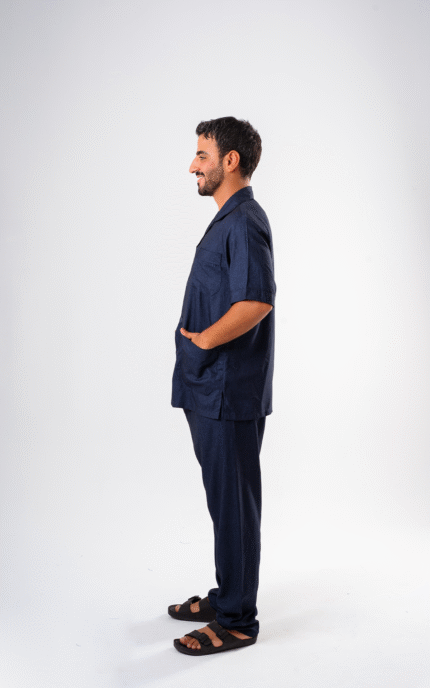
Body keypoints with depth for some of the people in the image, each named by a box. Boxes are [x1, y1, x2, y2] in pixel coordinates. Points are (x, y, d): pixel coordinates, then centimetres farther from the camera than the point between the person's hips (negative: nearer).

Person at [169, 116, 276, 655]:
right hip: (210, 391, 10)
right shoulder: (227, 221, 17)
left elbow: (256, 302, -30)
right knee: (223, 499, 18)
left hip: (229, 395, -10)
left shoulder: (244, 222, -16)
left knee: (234, 503, 0)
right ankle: (226, 596, 32)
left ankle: (236, 621, 12)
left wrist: (204, 339, -19)